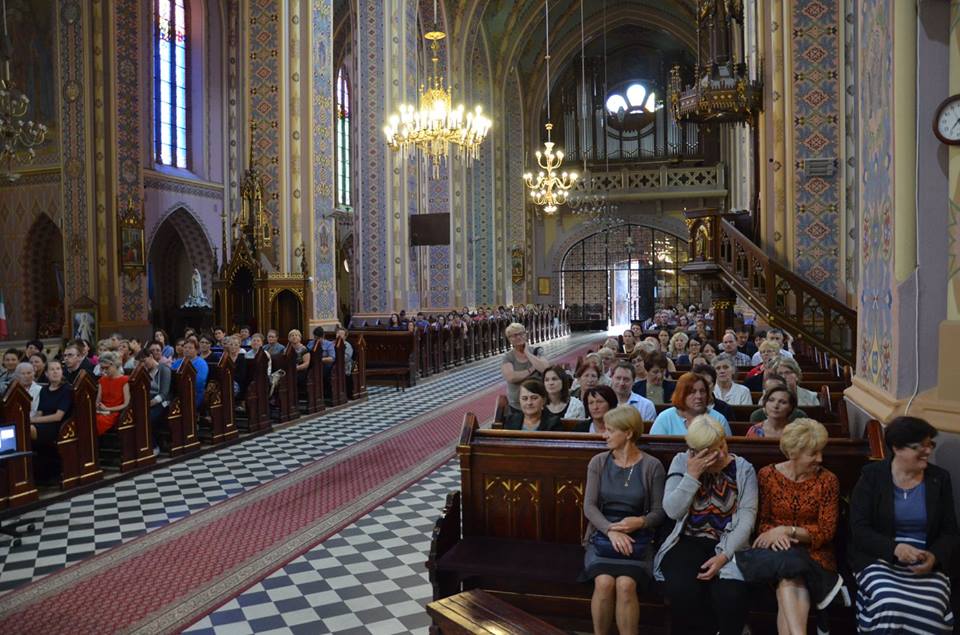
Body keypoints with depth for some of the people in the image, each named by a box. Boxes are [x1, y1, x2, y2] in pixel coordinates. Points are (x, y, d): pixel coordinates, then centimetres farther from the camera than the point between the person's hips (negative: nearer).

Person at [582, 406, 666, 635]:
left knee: (626, 584, -29)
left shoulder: (652, 466, -1)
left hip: (637, 539, -1)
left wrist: (641, 522, -20)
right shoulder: (598, 462, 4)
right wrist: (611, 530, -19)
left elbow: (659, 511, 1)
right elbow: (589, 506, -3)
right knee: (604, 582, -27)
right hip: (602, 535, 1)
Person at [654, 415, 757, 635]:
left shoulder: (743, 469, 1)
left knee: (731, 595, -28)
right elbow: (672, 511, -8)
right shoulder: (681, 462, 1)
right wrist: (692, 475, -16)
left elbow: (747, 519, -6)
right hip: (688, 542, 0)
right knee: (682, 590, -29)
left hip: (728, 545, 0)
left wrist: (724, 555, -17)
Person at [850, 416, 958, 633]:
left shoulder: (940, 478, 8)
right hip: (879, 560, -2)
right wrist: (894, 548, -23)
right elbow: (859, 528, -6)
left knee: (930, 612, -27)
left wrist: (934, 557, -13)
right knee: (890, 607, -31)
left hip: (925, 564, 2)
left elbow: (950, 532, 8)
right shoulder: (871, 475, -1)